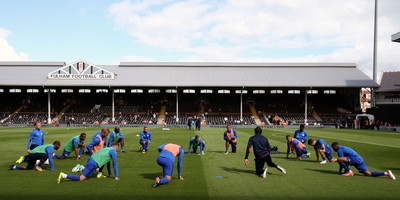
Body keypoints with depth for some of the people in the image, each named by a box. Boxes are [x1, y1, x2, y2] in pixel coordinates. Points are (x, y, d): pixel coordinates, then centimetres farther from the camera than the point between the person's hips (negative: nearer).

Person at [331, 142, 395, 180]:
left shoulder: (339, 149, -3)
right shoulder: (343, 148, 26)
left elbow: (341, 160, -6)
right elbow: (344, 160, 32)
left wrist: (339, 172, 1)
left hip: (355, 160, -9)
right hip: (360, 159, 9)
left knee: (339, 159, -16)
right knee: (368, 174, 4)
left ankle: (349, 172, -10)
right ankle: (386, 173, -3)